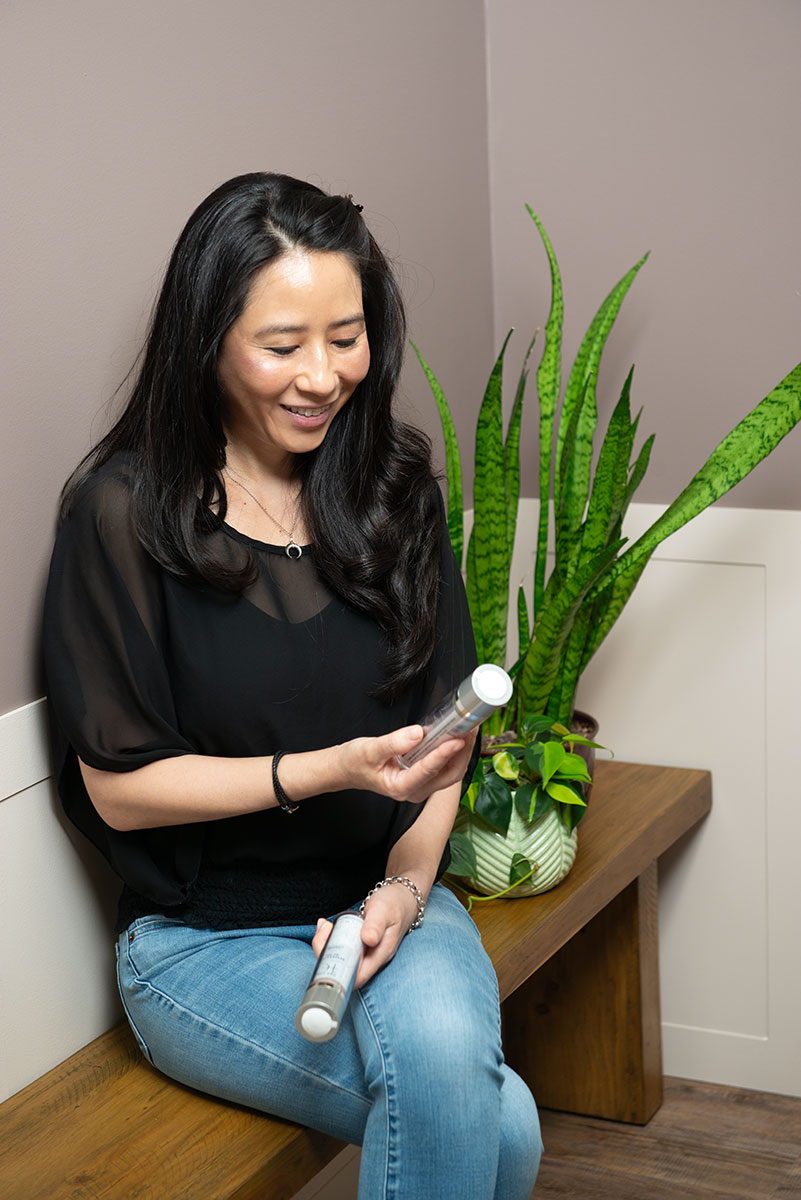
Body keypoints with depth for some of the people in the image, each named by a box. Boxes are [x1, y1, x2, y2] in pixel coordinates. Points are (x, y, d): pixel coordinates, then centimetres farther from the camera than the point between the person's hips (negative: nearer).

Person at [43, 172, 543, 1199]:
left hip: (388, 897, 4)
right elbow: (120, 786, -8)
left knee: (457, 1074, -29)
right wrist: (331, 771, -19)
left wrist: (405, 885, -8)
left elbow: (444, 728, 9)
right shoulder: (125, 513, -9)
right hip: (203, 941, -4)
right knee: (493, 1118, -27)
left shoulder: (393, 487, 5)